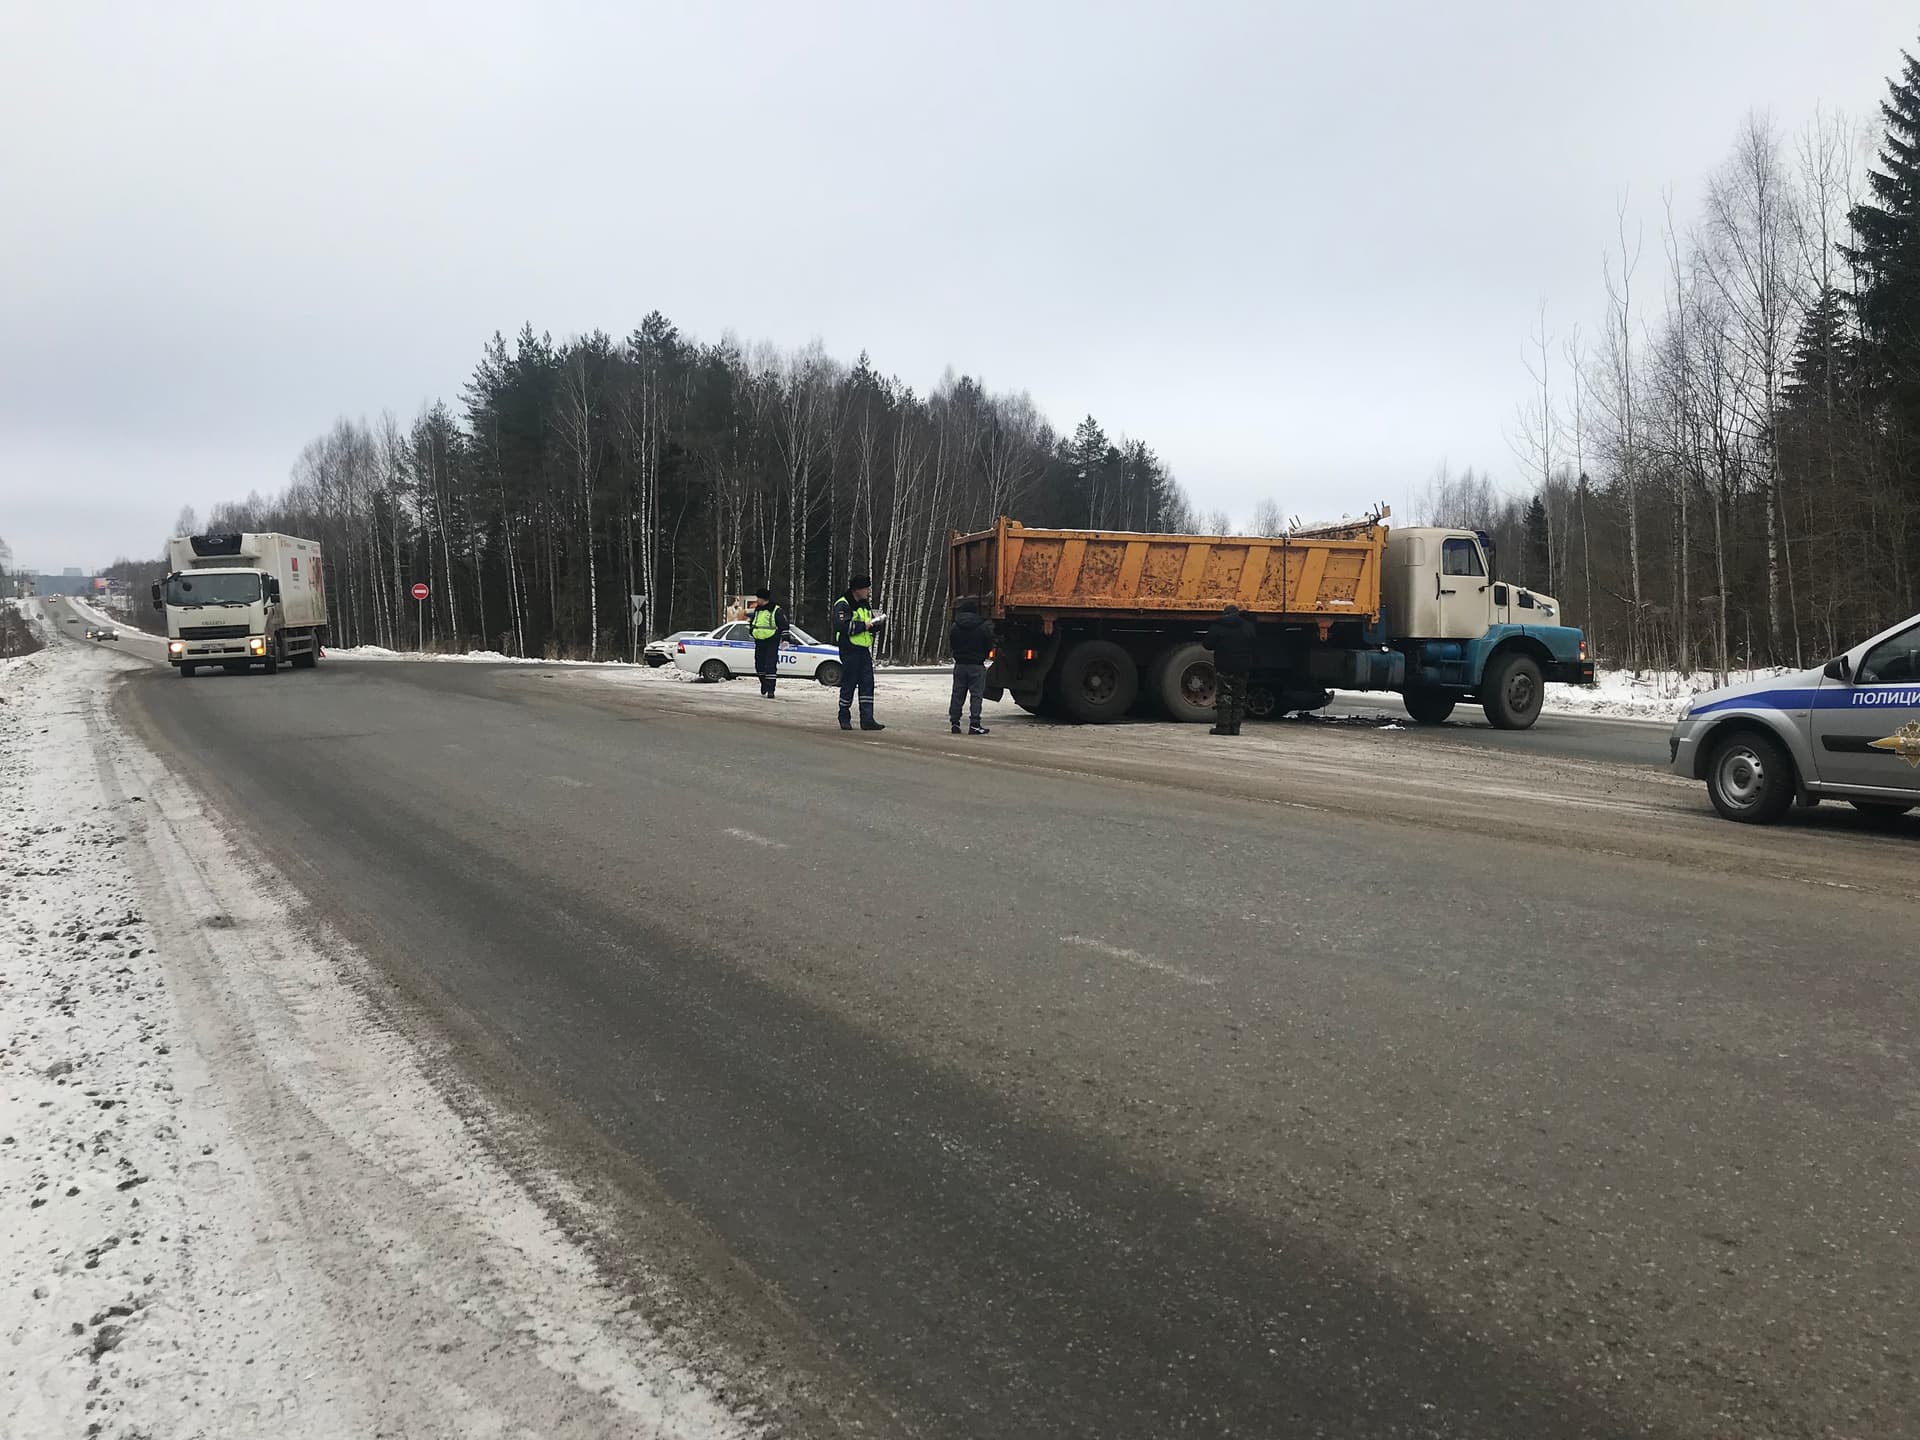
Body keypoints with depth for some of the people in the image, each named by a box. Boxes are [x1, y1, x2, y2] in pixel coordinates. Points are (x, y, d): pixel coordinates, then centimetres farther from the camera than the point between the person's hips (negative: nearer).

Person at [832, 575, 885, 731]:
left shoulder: (863, 605, 17)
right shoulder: (843, 605, -10)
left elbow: (871, 626, 24)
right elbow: (841, 626, -25)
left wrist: (878, 622, 2)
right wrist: (863, 625, -21)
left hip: (864, 650, 8)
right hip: (850, 650, -8)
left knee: (867, 683, 1)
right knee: (848, 684, 0)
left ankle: (867, 719, 0)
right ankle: (844, 718, 13)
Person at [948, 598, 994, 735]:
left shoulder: (955, 626, 1)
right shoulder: (984, 626, -8)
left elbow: (950, 645, 7)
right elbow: (989, 646, -1)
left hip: (960, 665, 3)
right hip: (977, 665, -3)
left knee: (958, 694, 9)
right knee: (976, 694, 0)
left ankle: (954, 722, 9)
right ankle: (974, 725, -5)